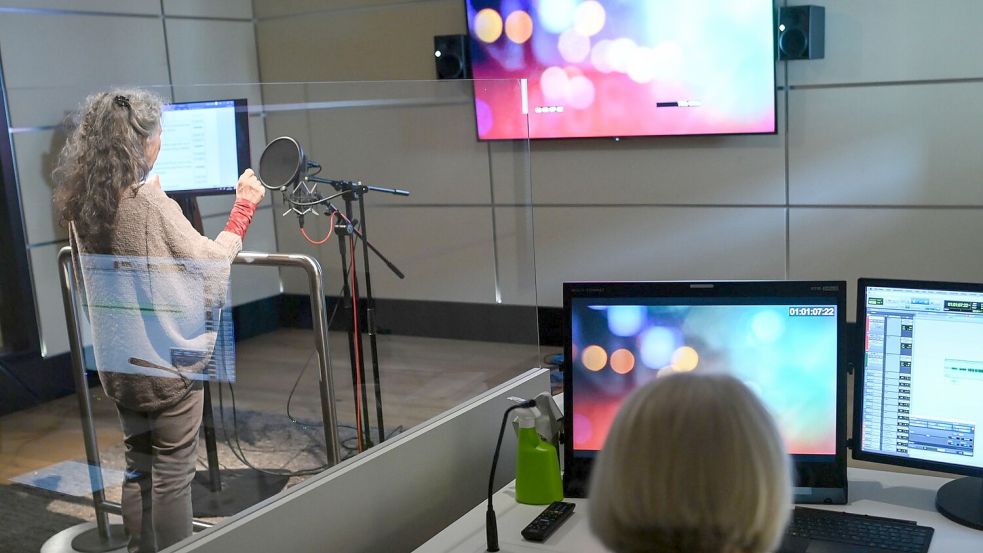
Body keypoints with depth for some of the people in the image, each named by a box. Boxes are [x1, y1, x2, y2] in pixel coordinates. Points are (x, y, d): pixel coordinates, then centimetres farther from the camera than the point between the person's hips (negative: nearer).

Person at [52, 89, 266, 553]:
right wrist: (244, 204, 1)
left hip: (117, 363, 7)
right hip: (169, 361, -7)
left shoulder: (81, 205, 1)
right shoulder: (150, 204, -21)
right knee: (173, 473, 5)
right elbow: (211, 264, -11)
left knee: (138, 467, 18)